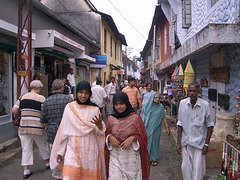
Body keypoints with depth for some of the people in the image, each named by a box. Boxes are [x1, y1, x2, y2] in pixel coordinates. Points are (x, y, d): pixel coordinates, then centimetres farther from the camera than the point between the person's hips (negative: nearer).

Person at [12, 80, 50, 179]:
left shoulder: (22, 97, 5)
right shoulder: (41, 98, -8)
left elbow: (14, 110, 5)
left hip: (23, 127, 3)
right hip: (37, 128, -3)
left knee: (26, 148, 10)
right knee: (43, 146, 17)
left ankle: (26, 171, 13)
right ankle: (47, 163, 34)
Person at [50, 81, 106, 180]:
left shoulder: (95, 109, -2)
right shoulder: (69, 107, 0)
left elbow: (100, 132, 2)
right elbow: (63, 130, 6)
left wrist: (99, 125, -21)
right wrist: (60, 151, 9)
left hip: (90, 150, 0)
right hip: (73, 149, 0)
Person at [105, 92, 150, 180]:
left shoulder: (135, 117, -6)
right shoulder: (111, 119, 0)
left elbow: (142, 136, 0)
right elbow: (106, 134, 11)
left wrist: (132, 138, -17)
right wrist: (110, 137, -10)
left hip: (131, 156, -1)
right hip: (115, 156, 1)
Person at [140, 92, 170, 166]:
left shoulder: (160, 107, -6)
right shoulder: (145, 105, -5)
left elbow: (164, 118, 0)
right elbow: (141, 116, 4)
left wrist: (167, 128, -1)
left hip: (156, 128, 0)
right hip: (146, 128, 1)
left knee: (154, 143, 7)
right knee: (146, 142, 8)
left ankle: (154, 159, 23)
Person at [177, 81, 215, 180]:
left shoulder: (205, 105, -10)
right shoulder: (182, 103, -2)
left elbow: (210, 125, -2)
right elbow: (180, 124, 4)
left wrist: (206, 144, -4)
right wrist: (178, 142, 2)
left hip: (199, 142, -2)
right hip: (186, 141, 3)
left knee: (198, 169, 3)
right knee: (186, 167, 10)